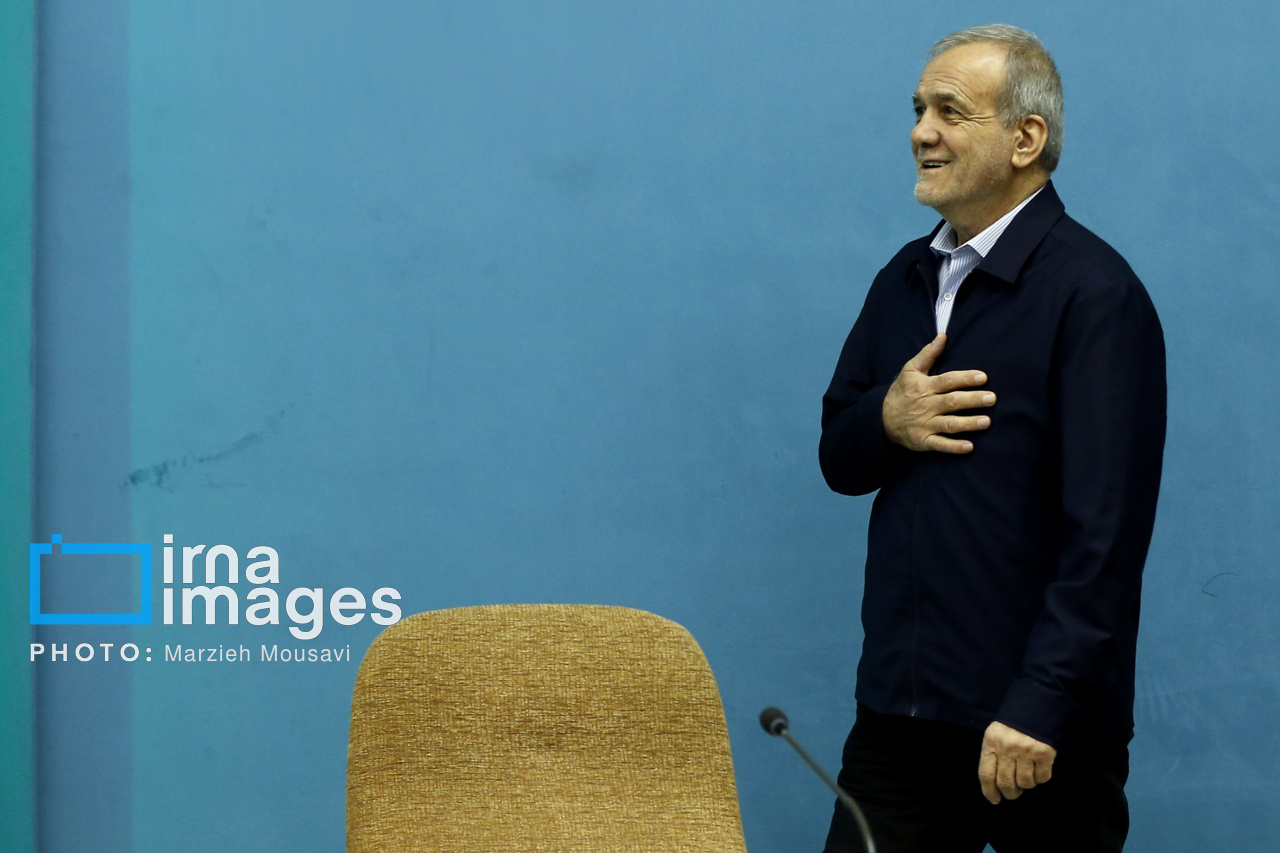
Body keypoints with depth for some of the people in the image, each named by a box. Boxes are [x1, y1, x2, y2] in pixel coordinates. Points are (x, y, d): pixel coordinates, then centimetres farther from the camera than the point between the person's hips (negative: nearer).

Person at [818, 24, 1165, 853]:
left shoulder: (1093, 293, -12)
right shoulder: (904, 280, 12)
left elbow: (1106, 528, -17)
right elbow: (838, 455, 17)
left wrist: (1042, 705, -22)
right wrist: (887, 422, -6)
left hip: (1035, 722, -6)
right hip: (901, 707, 6)